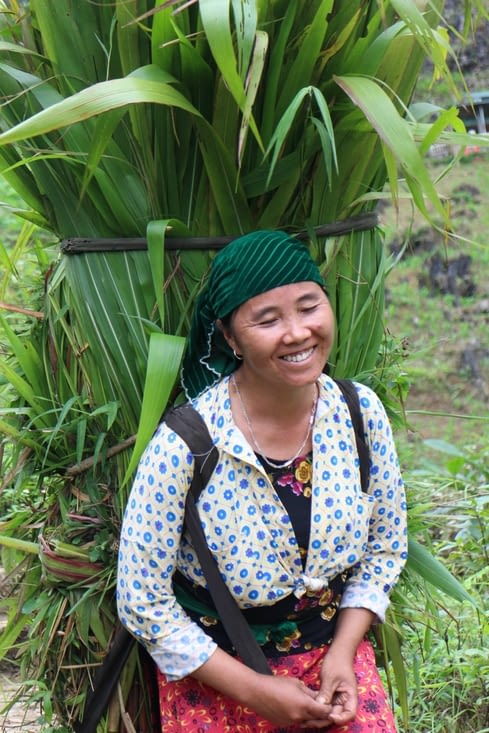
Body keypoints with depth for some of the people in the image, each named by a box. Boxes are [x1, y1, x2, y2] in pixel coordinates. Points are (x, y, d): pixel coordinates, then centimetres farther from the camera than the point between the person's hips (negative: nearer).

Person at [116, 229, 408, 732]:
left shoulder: (362, 414, -10)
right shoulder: (183, 446, -23)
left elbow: (385, 547, 5)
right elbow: (144, 603, -16)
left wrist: (341, 654, -7)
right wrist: (257, 691, -14)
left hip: (334, 647, 3)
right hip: (213, 669, -3)